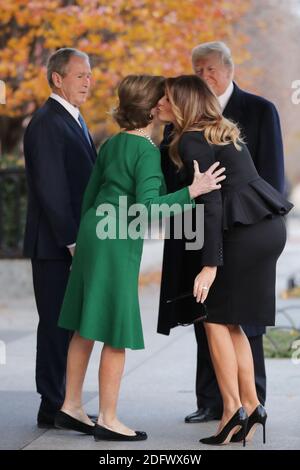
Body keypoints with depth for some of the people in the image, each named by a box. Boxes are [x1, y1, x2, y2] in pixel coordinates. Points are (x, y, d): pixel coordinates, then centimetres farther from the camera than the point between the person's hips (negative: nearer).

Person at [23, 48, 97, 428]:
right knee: (56, 324, -3)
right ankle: (52, 408, 4)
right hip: (54, 244, -9)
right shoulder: (47, 124, -14)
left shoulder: (72, 121, 17)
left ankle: (63, 405, 18)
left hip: (73, 241, 9)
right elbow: (51, 190, -19)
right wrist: (72, 242, -19)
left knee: (66, 325, 12)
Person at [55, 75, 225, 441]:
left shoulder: (111, 145, 11)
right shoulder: (148, 151, -15)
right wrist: (193, 190, -26)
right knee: (117, 333, -1)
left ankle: (71, 407, 20)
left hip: (93, 235, 9)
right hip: (117, 244, -9)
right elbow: (147, 206, -25)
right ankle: (107, 420, 4)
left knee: (86, 327, 13)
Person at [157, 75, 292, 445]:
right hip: (267, 228, 9)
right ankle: (250, 406, 12)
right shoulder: (221, 133, 19)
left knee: (216, 318, -1)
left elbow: (209, 203, -17)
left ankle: (234, 410, -2)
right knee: (229, 322, 13)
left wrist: (210, 263, -19)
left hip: (244, 233, -9)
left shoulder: (192, 141, -9)